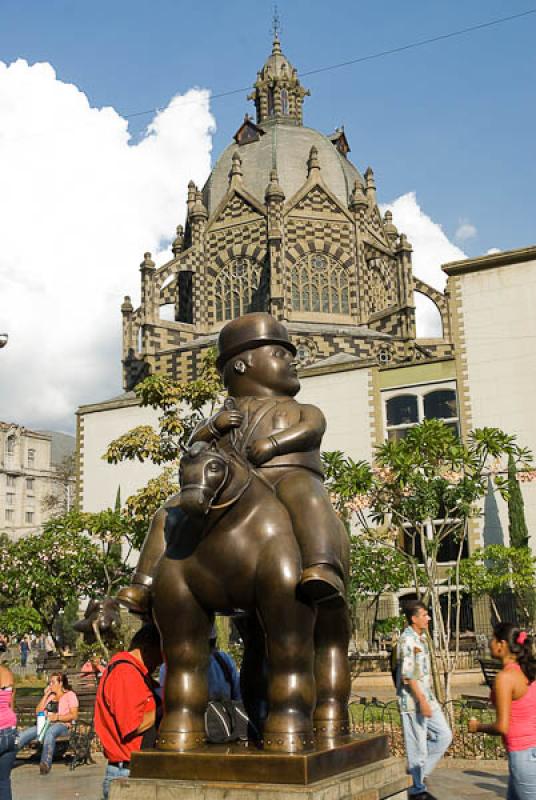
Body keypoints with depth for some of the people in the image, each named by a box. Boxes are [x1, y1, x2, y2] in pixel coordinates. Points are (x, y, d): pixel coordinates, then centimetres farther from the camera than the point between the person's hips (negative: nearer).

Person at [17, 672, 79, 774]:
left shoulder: (70, 695, 7)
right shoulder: (49, 695, 25)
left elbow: (74, 715, -4)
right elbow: (38, 711, 16)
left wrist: (57, 717, -16)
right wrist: (45, 696, 9)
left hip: (62, 725, -6)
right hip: (45, 724, 6)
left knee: (50, 732, -42)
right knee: (24, 735, -21)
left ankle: (45, 763, -50)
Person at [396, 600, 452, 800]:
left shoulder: (421, 637, 13)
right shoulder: (407, 640, -16)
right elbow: (407, 674, -21)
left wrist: (429, 699, 20)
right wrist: (422, 700, -22)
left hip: (427, 697, 9)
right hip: (413, 701, -9)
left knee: (444, 735, 11)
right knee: (417, 746, 0)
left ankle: (418, 771, 21)